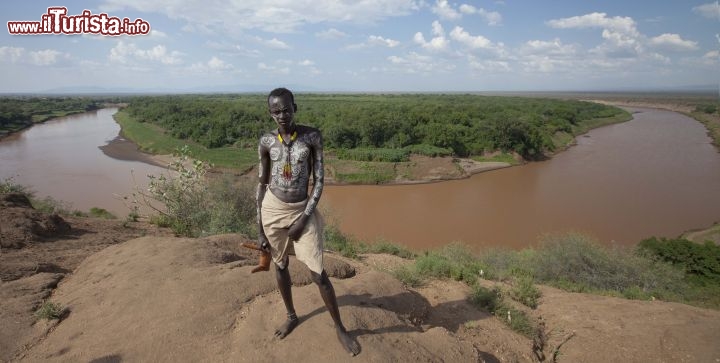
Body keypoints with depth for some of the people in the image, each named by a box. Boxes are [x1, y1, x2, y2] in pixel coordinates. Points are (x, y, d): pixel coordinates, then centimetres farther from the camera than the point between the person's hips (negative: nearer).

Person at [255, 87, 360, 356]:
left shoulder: (312, 136, -9)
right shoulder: (266, 142, -4)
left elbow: (319, 180, -7)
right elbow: (262, 184, 3)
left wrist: (304, 218, -12)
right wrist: (259, 229, 2)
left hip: (302, 211, -2)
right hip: (272, 210, 2)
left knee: (318, 274, -1)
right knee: (280, 266, 16)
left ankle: (339, 327, 20)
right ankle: (291, 316, 41)